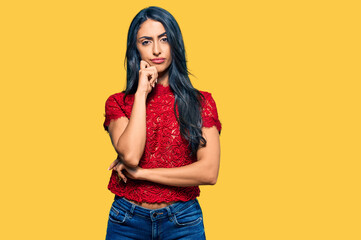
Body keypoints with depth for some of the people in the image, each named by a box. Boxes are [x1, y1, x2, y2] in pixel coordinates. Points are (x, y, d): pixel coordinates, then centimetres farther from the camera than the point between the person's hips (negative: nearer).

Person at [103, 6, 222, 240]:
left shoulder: (201, 102, 0)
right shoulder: (118, 103, 2)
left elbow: (209, 172, -11)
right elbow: (130, 155, -17)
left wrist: (140, 173, -11)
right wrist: (142, 92, -11)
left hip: (183, 221, 0)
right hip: (127, 220, 0)